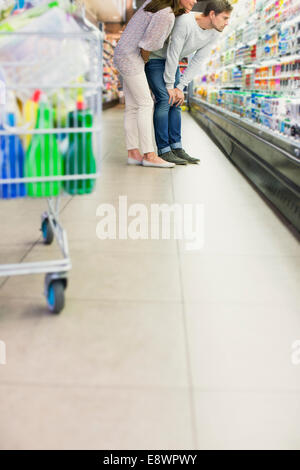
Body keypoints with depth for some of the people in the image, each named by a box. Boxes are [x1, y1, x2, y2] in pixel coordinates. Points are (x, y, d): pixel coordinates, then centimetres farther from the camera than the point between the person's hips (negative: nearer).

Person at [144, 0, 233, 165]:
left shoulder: (213, 33, -10)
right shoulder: (185, 22, -32)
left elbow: (197, 62, -6)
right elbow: (173, 54, -26)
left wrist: (180, 87, -11)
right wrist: (170, 85, -19)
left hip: (171, 61, 7)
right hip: (154, 57, -7)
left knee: (176, 102, -1)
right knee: (164, 100, -15)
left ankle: (176, 148, 0)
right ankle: (164, 151, -13)